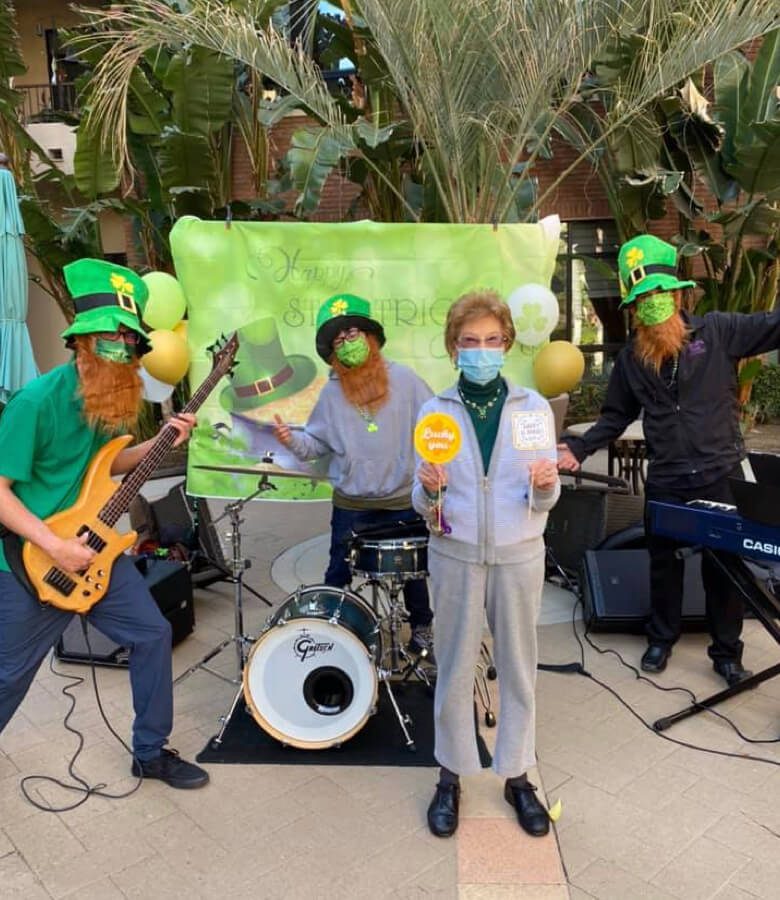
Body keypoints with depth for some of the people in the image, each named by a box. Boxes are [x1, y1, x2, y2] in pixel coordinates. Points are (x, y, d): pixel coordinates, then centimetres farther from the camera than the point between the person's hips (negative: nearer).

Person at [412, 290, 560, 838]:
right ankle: (452, 776, 28)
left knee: (518, 666, 11)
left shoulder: (534, 408, -2)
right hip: (456, 555, 0)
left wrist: (545, 484, -22)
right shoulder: (435, 411, -2)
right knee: (455, 668, 9)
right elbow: (423, 504, -1)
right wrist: (428, 488, -23)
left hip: (519, 556, 1)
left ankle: (517, 776, 30)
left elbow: (546, 500, 0)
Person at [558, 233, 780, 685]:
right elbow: (617, 416, 11)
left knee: (724, 567, 10)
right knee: (664, 563, 17)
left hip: (720, 476, -2)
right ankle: (662, 638, 37)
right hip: (665, 483, 3)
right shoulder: (631, 358, 4)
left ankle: (727, 652, 29)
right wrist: (580, 447, -2)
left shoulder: (718, 331, -5)